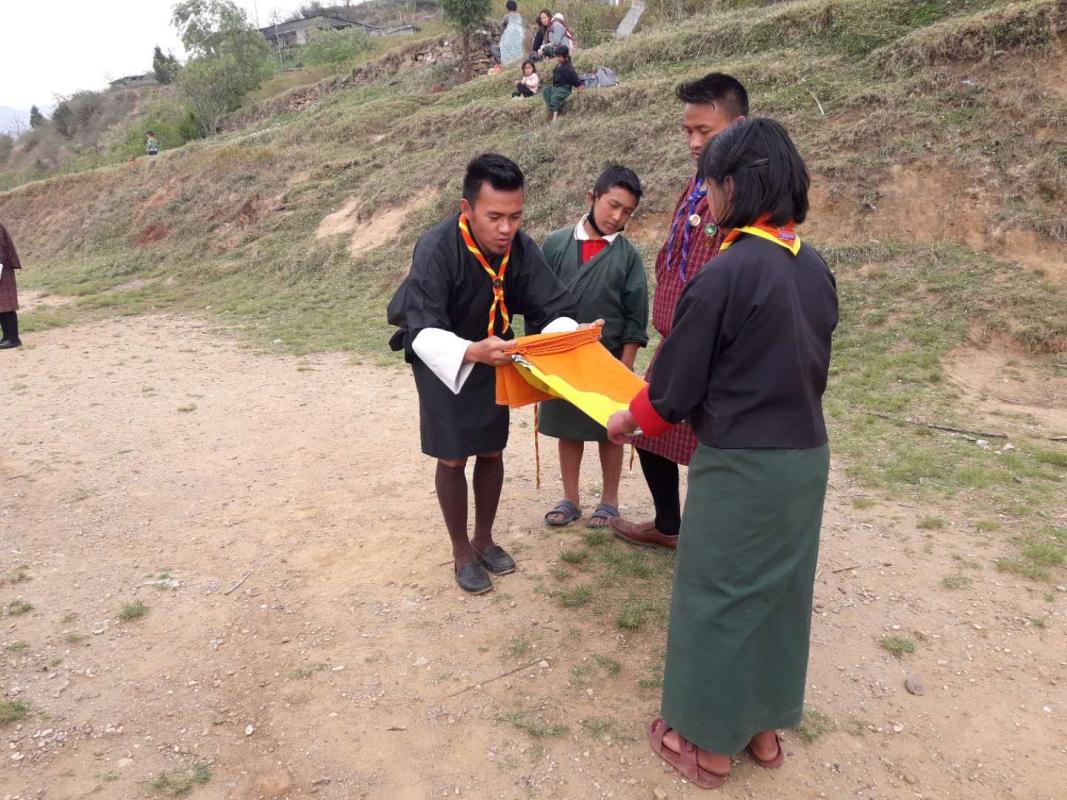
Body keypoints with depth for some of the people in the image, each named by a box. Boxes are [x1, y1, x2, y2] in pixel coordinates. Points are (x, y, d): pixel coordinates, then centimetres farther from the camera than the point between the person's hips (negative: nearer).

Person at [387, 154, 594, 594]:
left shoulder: (521, 248, -21)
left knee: (492, 452, 12)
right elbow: (424, 332, -39)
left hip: (492, 356, 4)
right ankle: (461, 552, 23)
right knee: (452, 458, 4)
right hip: (442, 359, -4)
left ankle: (484, 539, 32)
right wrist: (471, 352, -59)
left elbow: (552, 309, -17)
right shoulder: (436, 249, -33)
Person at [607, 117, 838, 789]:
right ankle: (765, 729, 37)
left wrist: (623, 423, 5)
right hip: (807, 457, 7)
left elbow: (675, 385, -13)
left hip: (741, 467, -7)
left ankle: (711, 745, 27)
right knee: (780, 593, 19)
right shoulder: (817, 269, 3)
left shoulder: (727, 274, -19)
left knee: (718, 597, 10)